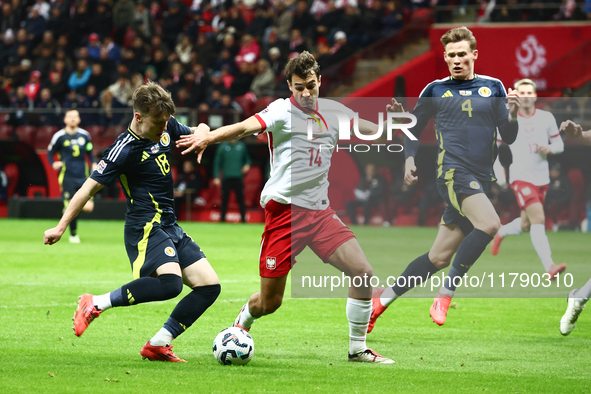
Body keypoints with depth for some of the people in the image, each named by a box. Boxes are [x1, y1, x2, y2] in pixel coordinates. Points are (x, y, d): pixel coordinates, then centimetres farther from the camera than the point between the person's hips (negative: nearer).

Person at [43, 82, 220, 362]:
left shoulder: (167, 127, 6)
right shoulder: (125, 149, -16)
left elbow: (197, 131, 25)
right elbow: (91, 186, -14)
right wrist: (60, 227, -15)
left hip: (170, 227, 9)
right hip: (146, 228, -8)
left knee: (209, 286, 0)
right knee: (170, 283, -31)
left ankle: (158, 345, 2)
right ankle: (95, 305, -18)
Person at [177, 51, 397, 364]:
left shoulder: (333, 111, 9)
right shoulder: (283, 111, -9)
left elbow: (376, 131, 18)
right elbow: (247, 127, -27)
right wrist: (208, 137, -47)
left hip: (320, 211, 5)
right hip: (284, 208, -5)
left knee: (363, 273, -10)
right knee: (270, 302, -1)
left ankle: (357, 349, 6)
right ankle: (242, 323, 34)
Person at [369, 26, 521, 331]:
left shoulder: (493, 88, 12)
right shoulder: (435, 90, 7)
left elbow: (508, 137, 9)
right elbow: (414, 129, 16)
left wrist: (512, 114, -11)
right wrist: (409, 158, -2)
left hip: (482, 180, 4)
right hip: (453, 172, -4)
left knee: (438, 258, 5)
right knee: (489, 224, -31)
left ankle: (383, 299, 20)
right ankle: (444, 296, -23)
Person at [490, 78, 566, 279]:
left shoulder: (546, 117, 3)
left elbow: (559, 144, 10)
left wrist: (549, 149, -12)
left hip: (542, 179, 5)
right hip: (520, 178, -5)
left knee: (525, 225, 15)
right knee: (538, 219, -22)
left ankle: (500, 233, 48)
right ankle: (549, 267, -29)